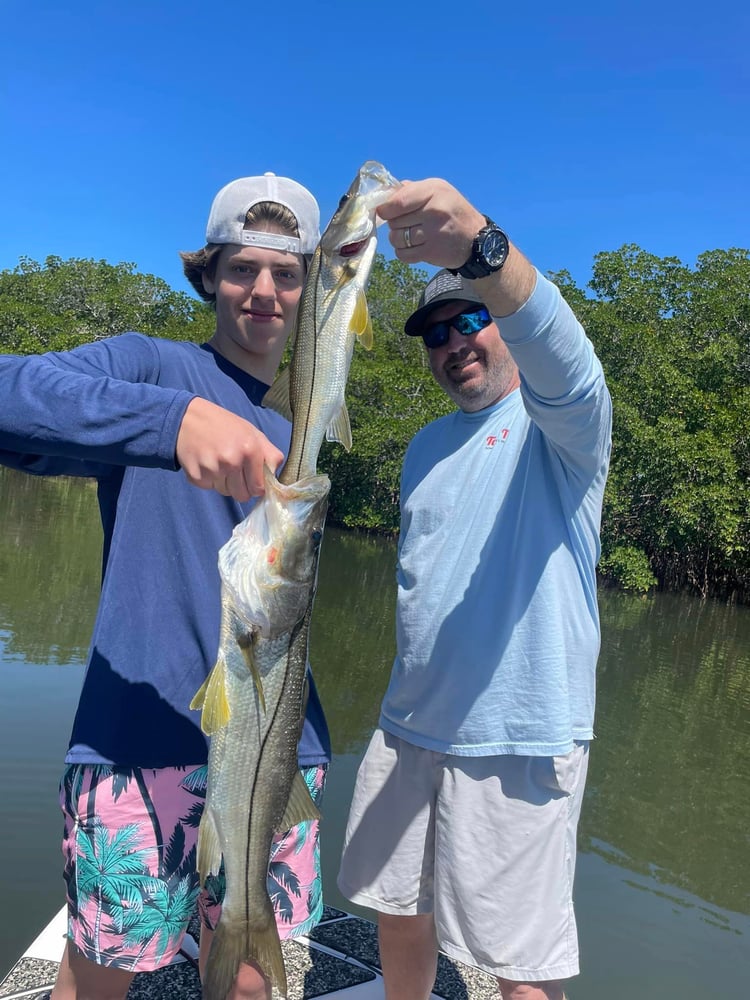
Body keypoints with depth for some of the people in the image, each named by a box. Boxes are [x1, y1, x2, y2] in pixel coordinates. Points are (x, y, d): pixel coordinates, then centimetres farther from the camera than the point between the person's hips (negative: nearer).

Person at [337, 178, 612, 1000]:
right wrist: (407, 691, 16)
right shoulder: (427, 445, 14)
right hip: (407, 727, 6)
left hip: (522, 740, -6)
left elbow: (559, 354, -30)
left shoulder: (559, 422, -6)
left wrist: (476, 243, -47)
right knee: (399, 915, 19)